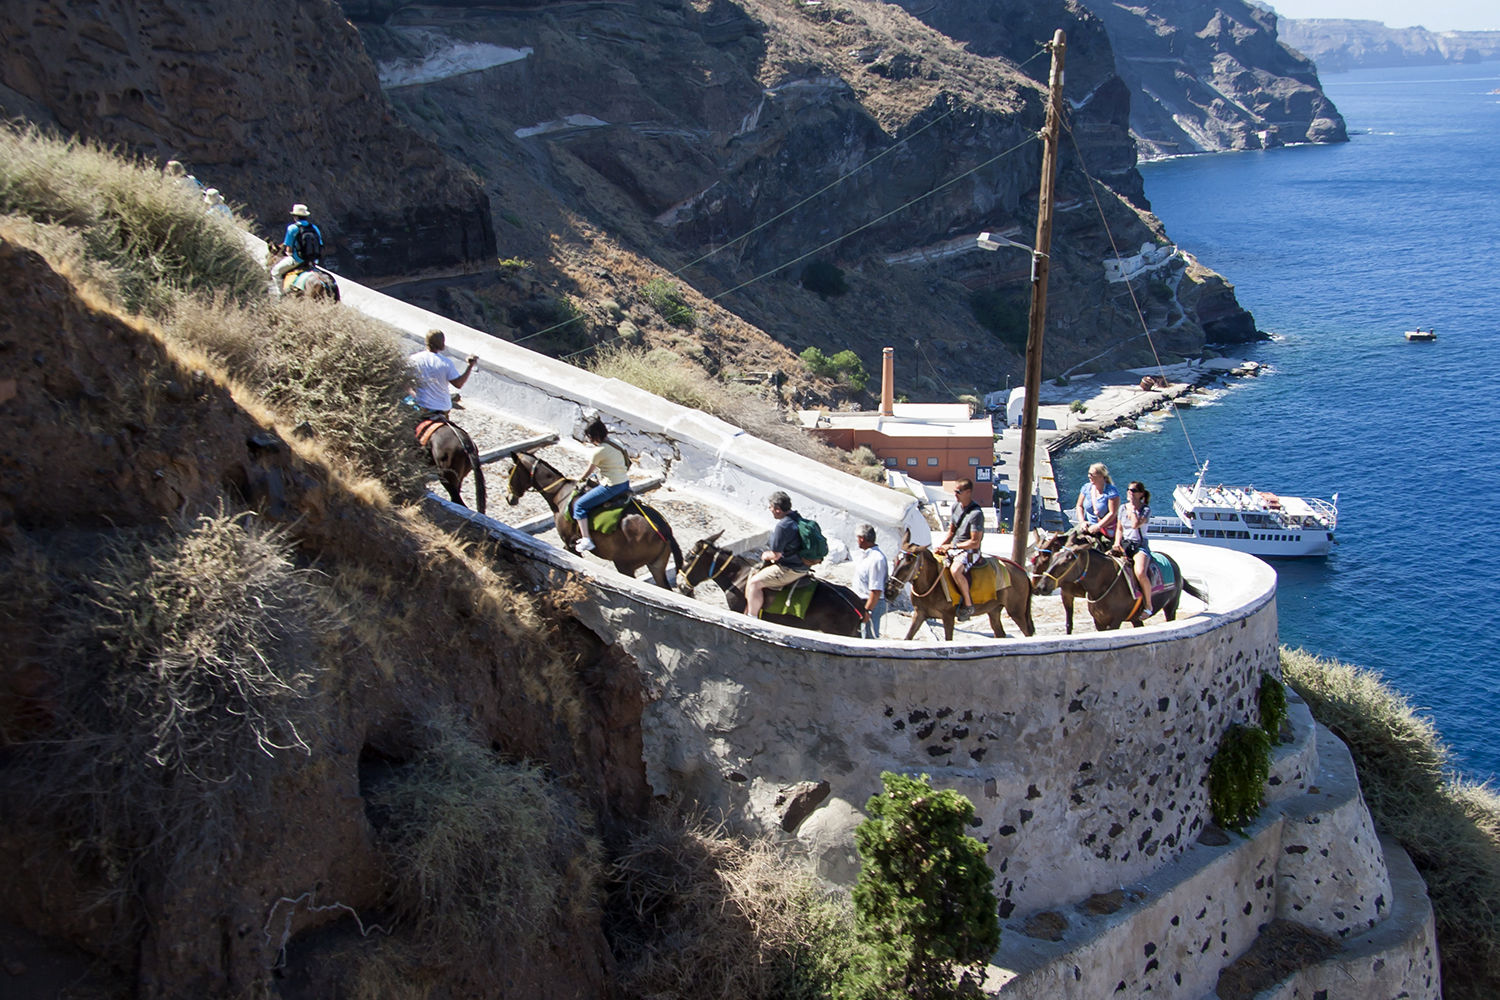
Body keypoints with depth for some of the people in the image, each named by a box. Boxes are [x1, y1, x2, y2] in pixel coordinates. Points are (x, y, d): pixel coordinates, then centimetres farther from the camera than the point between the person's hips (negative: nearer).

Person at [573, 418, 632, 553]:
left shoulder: (599, 451, -15)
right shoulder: (615, 445, 10)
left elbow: (589, 471, -3)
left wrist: (580, 480, 18)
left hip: (611, 487, -9)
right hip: (625, 484, 9)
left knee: (579, 505, -1)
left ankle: (586, 540, -8)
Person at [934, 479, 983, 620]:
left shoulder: (976, 513, -18)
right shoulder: (957, 507, 8)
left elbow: (975, 542, -20)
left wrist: (952, 546, -18)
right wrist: (940, 546, 3)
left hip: (969, 551, -9)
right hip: (953, 548, 9)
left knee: (955, 570, -37)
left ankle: (968, 604, -20)